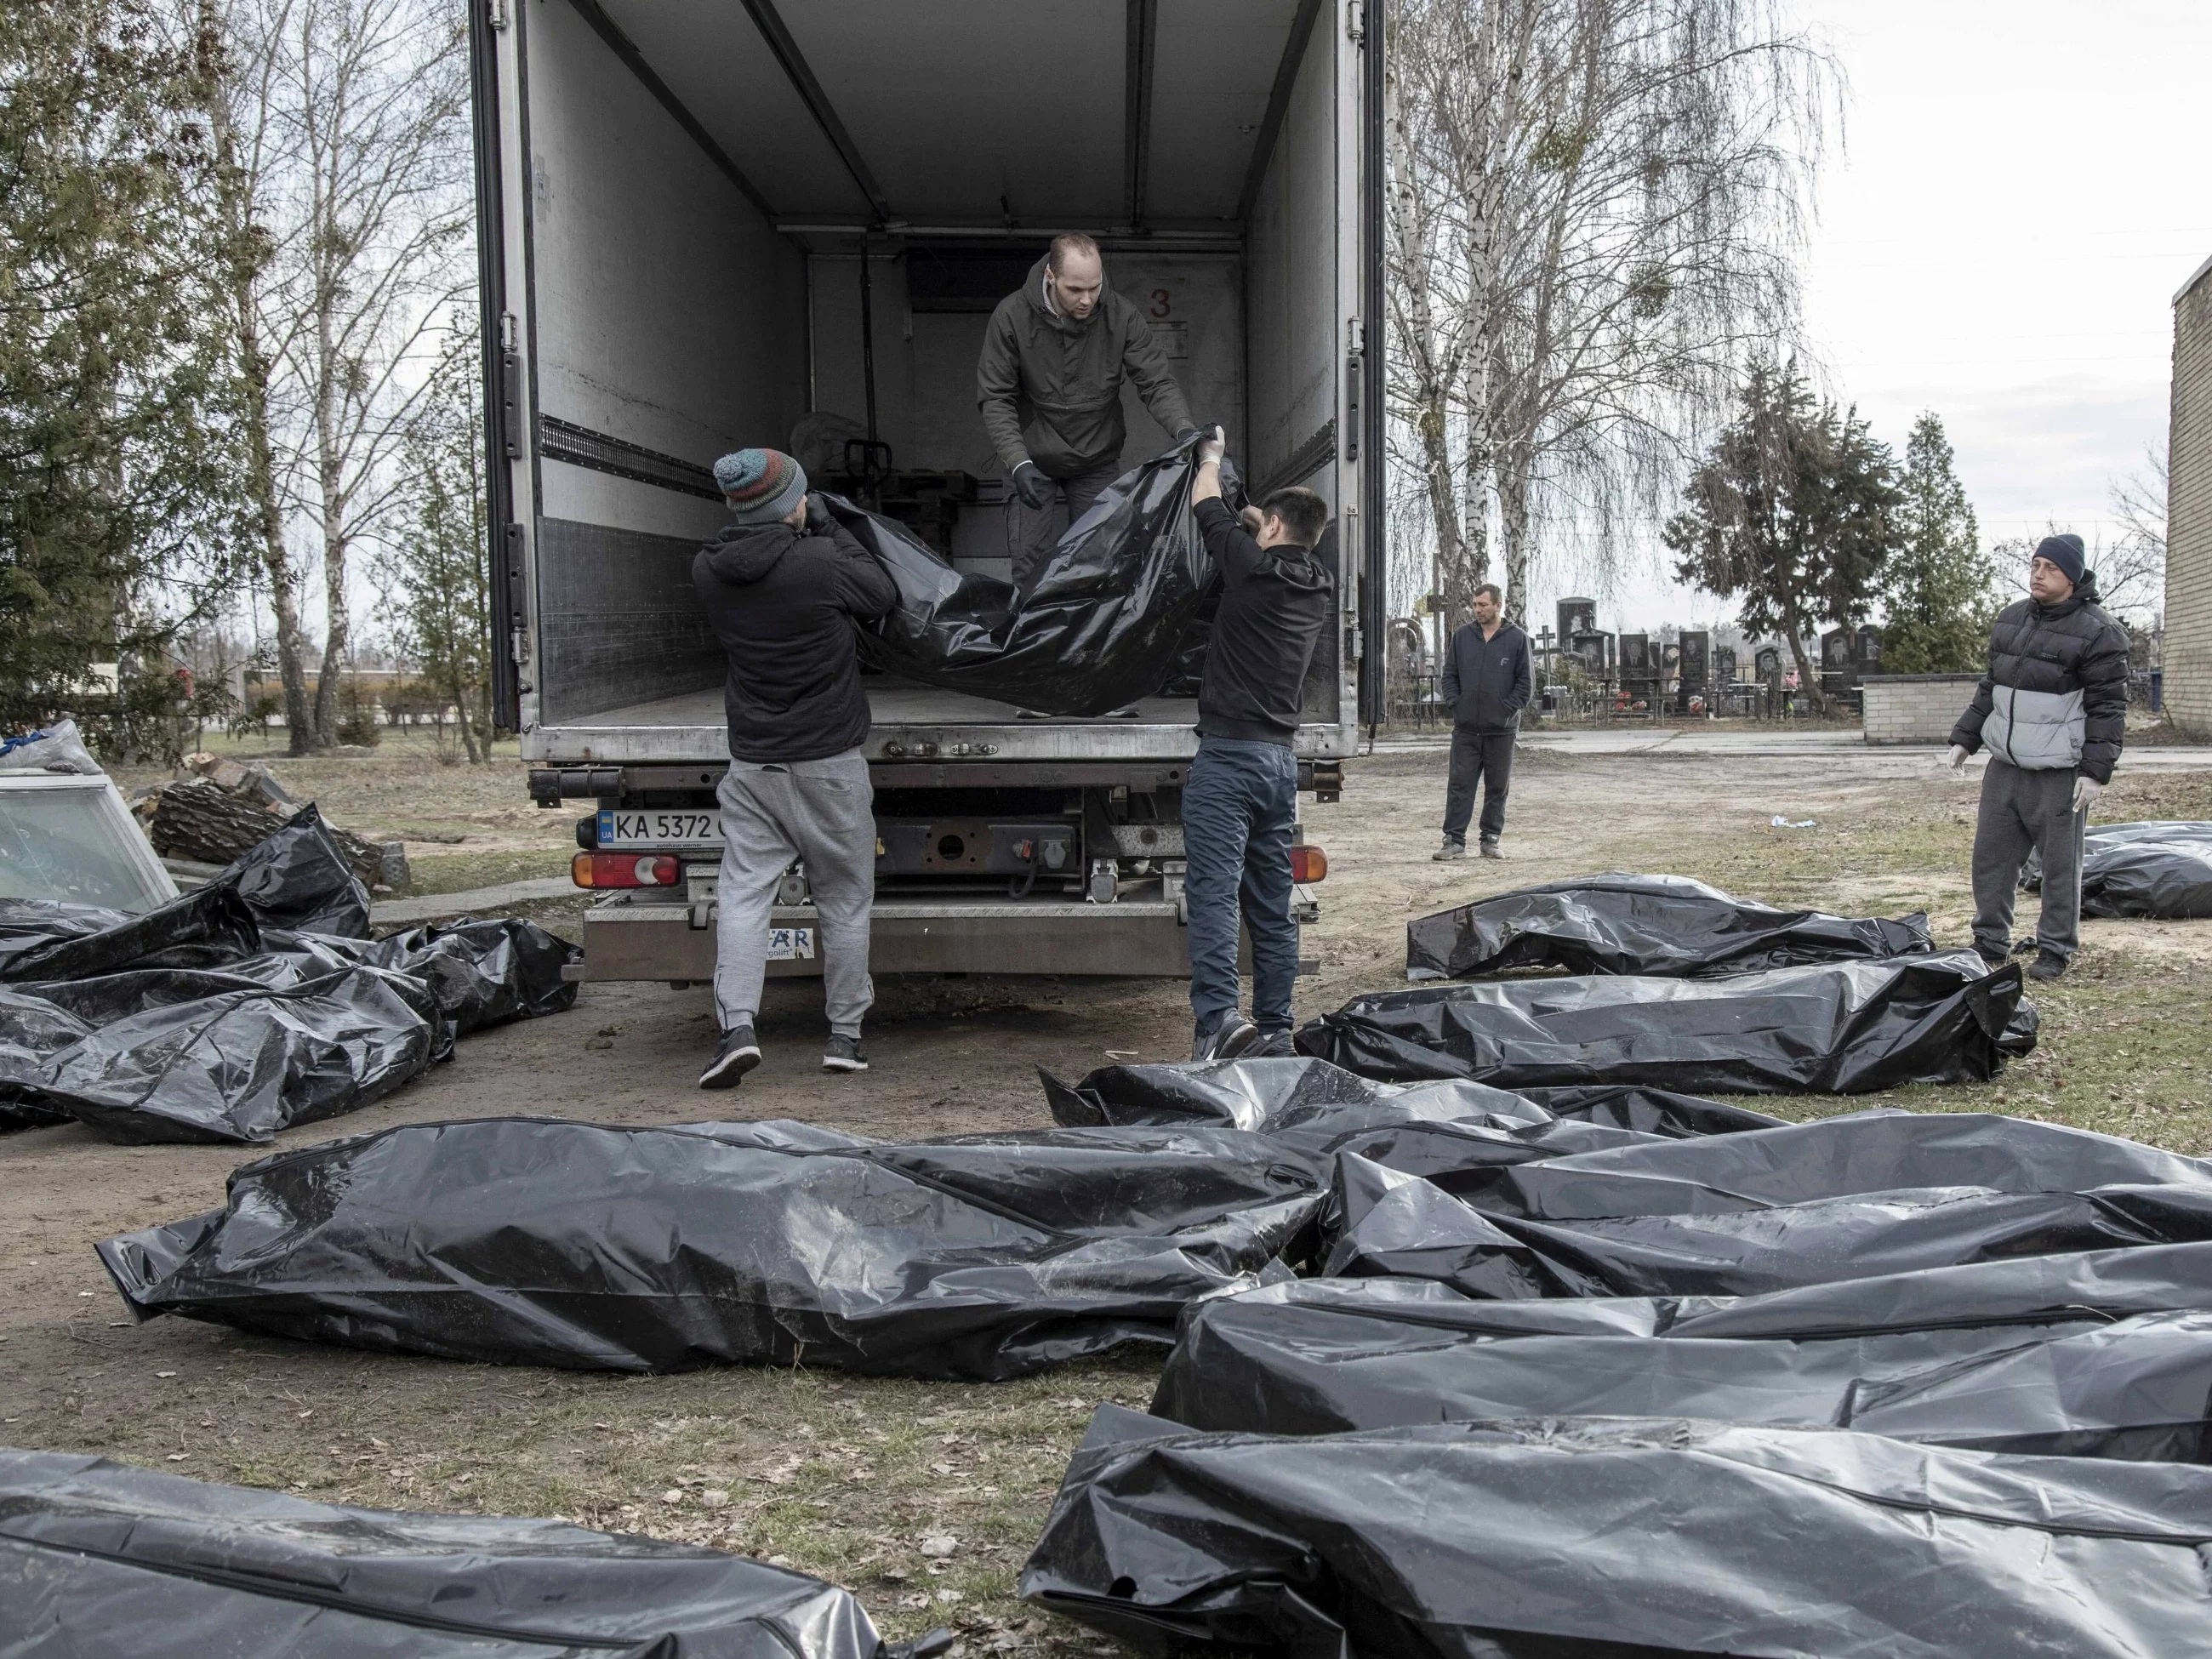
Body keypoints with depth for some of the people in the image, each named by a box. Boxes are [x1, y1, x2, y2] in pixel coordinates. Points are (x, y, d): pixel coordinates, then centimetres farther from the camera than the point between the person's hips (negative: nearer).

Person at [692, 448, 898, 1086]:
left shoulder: (709, 572, -4)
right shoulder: (820, 564, -17)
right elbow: (885, 593, 0)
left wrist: (813, 531, 14)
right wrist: (828, 526, 6)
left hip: (752, 764, 3)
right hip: (828, 763, -3)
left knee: (742, 892, 4)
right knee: (844, 900, 10)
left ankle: (737, 1025, -11)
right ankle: (844, 1032, 16)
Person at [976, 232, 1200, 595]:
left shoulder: (1122, 317, -14)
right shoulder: (1012, 316, -17)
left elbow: (1157, 383, -14)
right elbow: (995, 398, -16)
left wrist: (1184, 429, -35)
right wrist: (1019, 463, -29)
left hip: (1098, 460, 2)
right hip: (1033, 459, -1)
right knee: (1031, 560, -5)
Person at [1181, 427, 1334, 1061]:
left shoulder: (1256, 567, -6)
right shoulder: (1319, 588, 12)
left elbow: (1208, 508, 10)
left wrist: (1210, 455, 29)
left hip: (1229, 753, -7)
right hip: (1281, 758, 7)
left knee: (1213, 890, -13)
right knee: (1271, 903, 10)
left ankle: (1217, 1019, -25)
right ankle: (1274, 1030, 12)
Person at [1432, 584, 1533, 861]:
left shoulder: (1517, 638, 0)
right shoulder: (1462, 636, 7)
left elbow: (1526, 682, 1)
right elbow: (1449, 675, 12)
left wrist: (1508, 708, -7)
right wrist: (1456, 703, 0)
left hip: (1501, 729, -1)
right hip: (1465, 728, 1)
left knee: (1498, 788, 7)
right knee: (1460, 785, -2)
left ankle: (1491, 840, 16)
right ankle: (1454, 841, 1)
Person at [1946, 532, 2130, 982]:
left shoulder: (2098, 632, -10)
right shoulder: (2011, 619, 11)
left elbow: (2108, 708, -11)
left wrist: (2096, 770, -16)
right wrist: (1965, 737, 17)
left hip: (2060, 774, -6)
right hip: (2004, 766, 6)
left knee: (2060, 863, 4)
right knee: (1990, 856, 9)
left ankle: (2056, 949, 16)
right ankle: (1990, 944, 20)